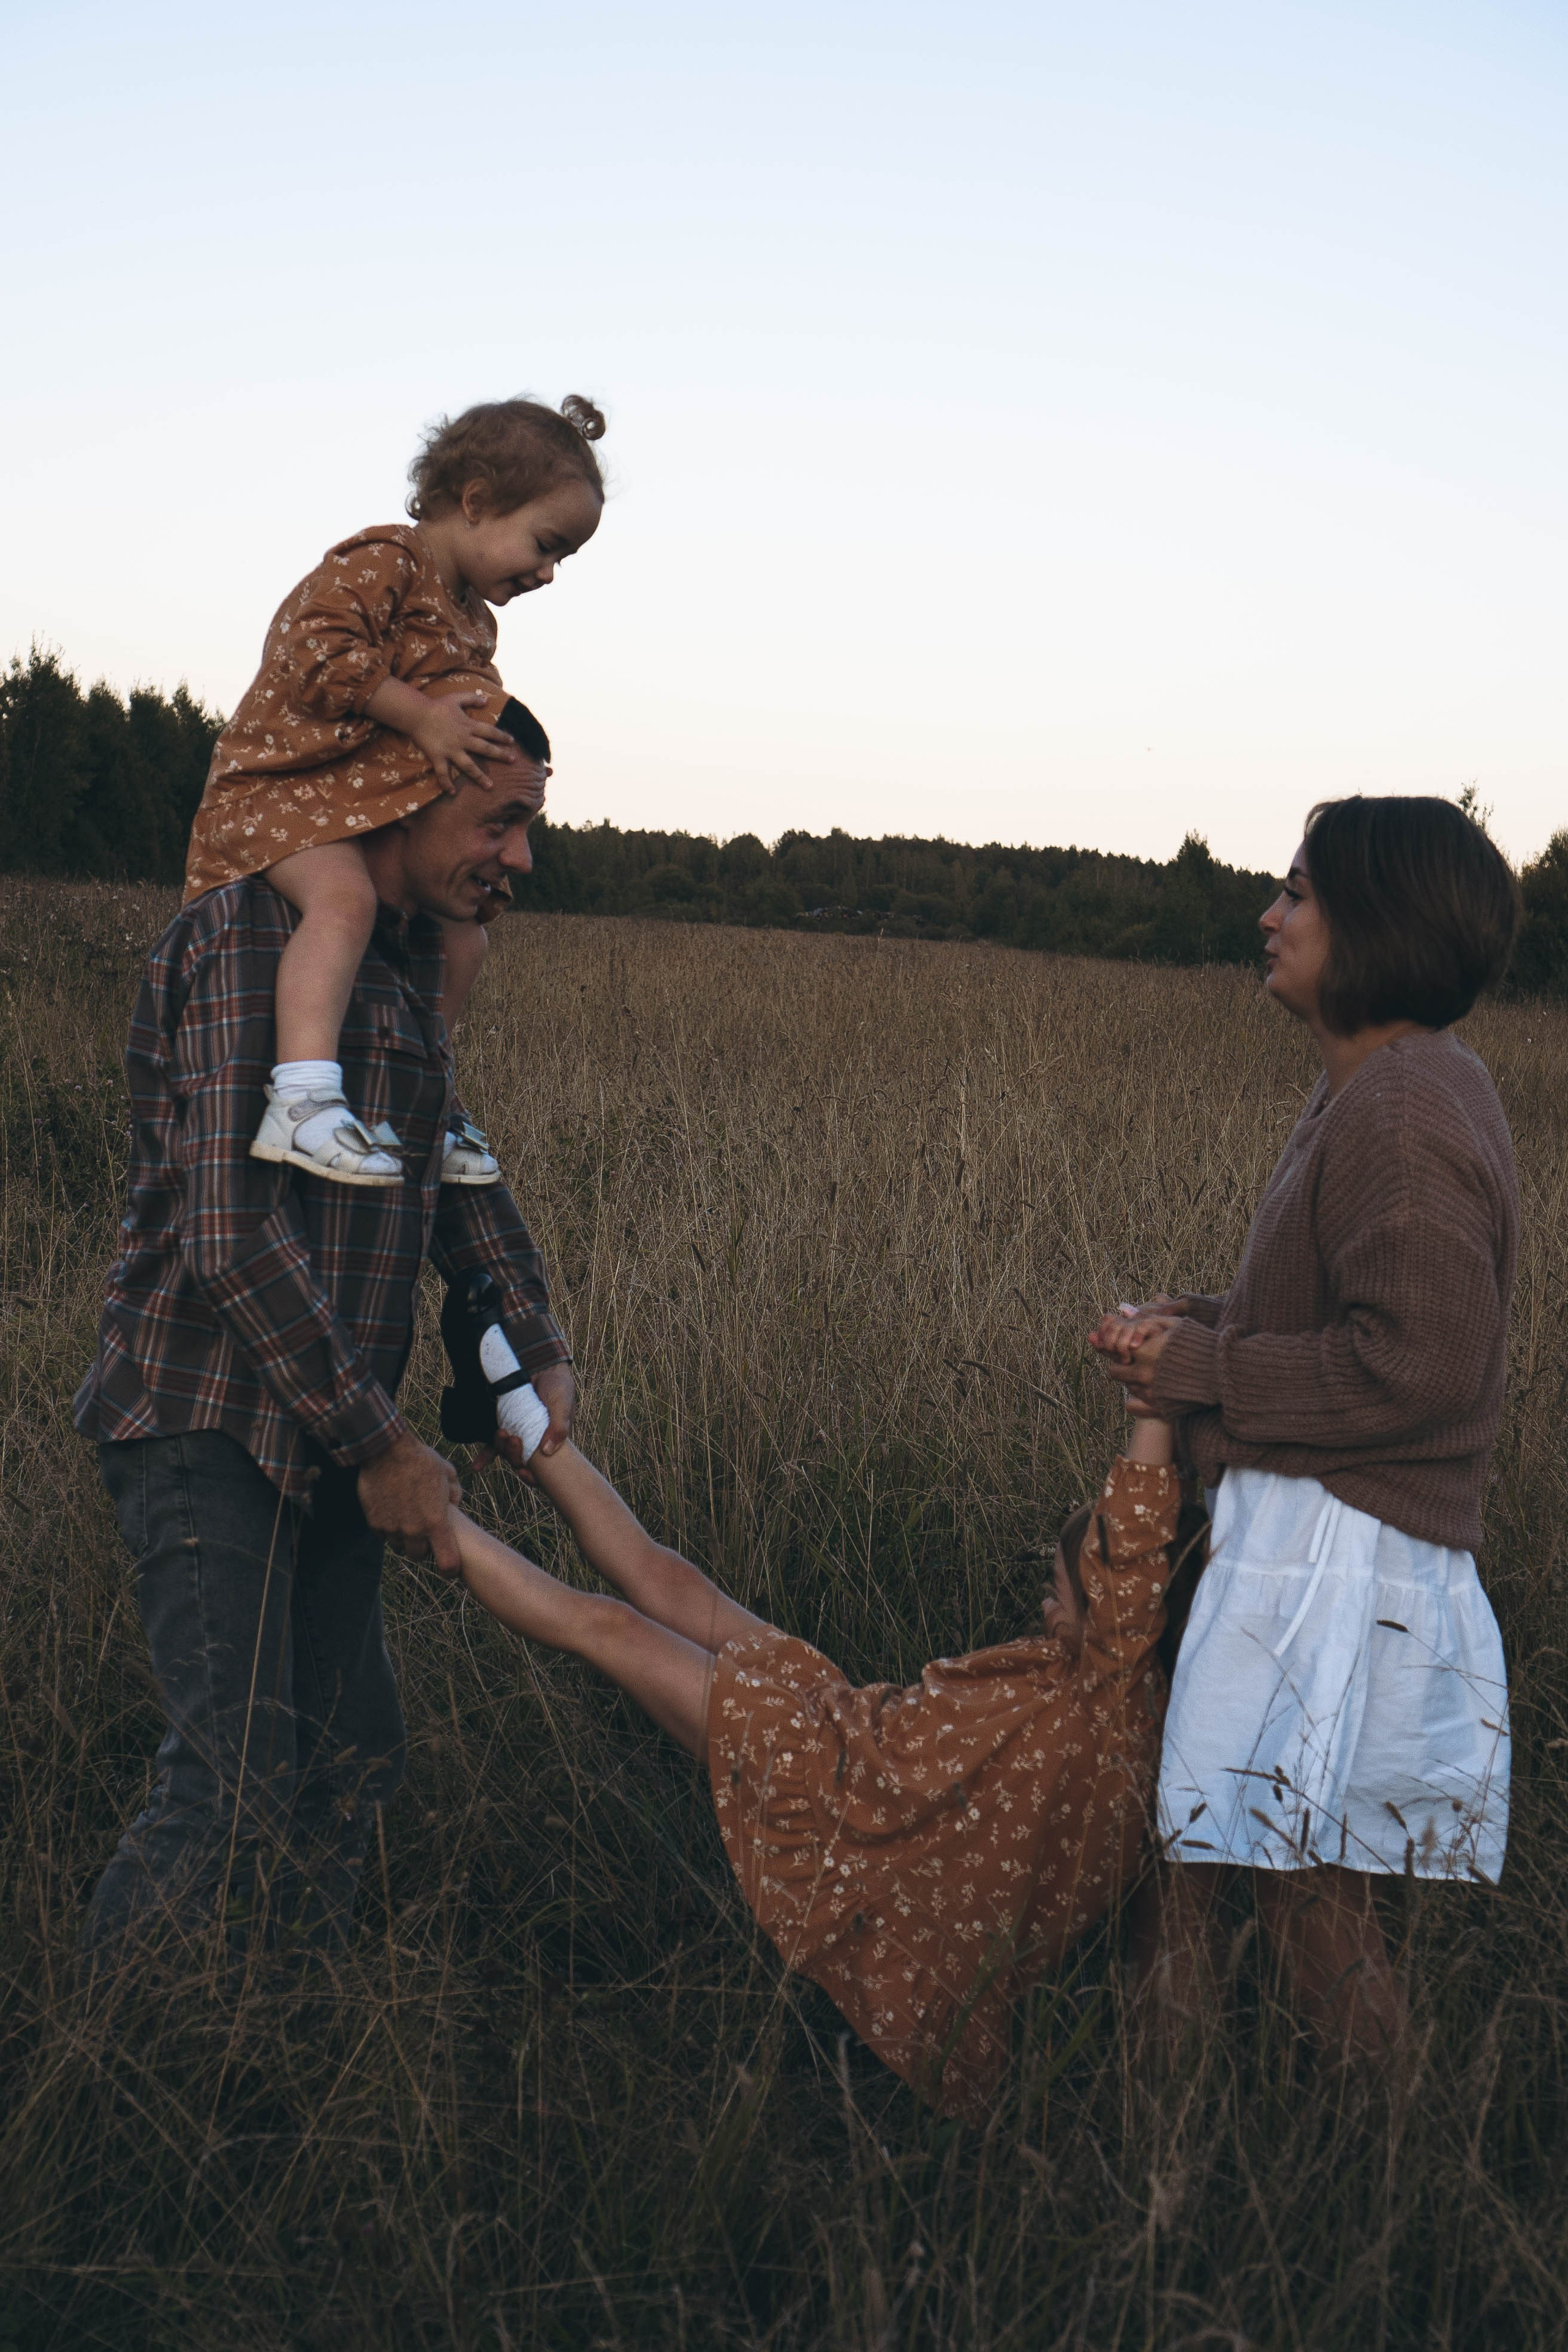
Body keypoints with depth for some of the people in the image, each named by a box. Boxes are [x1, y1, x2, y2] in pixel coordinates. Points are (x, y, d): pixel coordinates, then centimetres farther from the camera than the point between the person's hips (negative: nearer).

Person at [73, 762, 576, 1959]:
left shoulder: (408, 964, 12)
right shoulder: (256, 937, -18)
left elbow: (458, 1178, 22)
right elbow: (231, 1236, -25)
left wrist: (540, 1351, 6)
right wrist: (382, 1443, -20)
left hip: (324, 1433, 9)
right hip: (211, 1422, -9)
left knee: (352, 1753, 15)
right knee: (238, 1783, -14)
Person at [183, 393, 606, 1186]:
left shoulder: (473, 619, 17)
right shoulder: (382, 561, -13)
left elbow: (464, 715, 20)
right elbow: (320, 652, -26)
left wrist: (511, 767, 1)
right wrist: (422, 716, -26)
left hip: (384, 808, 10)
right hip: (285, 787, -10)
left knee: (461, 938, 11)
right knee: (343, 898, -36)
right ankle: (303, 1102, -49)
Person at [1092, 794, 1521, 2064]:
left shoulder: (1403, 1114, -21)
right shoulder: (1394, 1083, 13)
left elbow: (1418, 1364, -27)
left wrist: (1204, 1368, -17)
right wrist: (1198, 1323, 5)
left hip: (1336, 1535, -10)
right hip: (1300, 1515, 10)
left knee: (1298, 1862, -1)